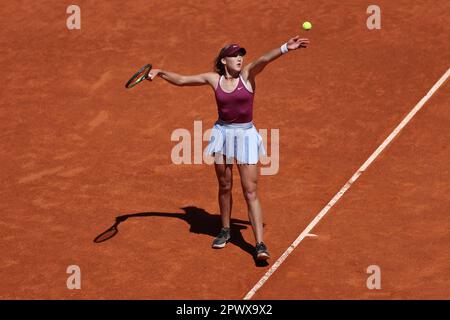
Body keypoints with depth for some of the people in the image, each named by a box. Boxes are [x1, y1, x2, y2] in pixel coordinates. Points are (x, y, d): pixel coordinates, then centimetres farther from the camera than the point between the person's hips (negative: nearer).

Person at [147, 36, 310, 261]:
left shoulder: (247, 74, -7)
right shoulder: (213, 79, 1)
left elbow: (264, 59, -26)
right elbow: (181, 80, 12)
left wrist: (285, 48, -41)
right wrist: (160, 72, 2)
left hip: (245, 135, -3)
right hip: (223, 133, 3)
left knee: (250, 191, -6)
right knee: (224, 186, 14)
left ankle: (260, 245, -8)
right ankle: (225, 231, 35)